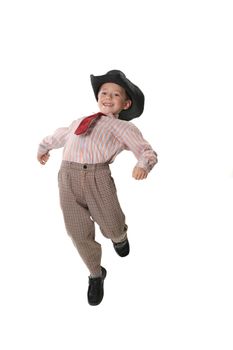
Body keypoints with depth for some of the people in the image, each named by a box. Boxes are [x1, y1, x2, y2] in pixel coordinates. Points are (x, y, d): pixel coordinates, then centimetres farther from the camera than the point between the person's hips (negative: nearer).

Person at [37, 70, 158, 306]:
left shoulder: (123, 128, 11)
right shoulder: (80, 122, 26)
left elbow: (147, 151, 0)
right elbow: (61, 135, 46)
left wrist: (143, 165, -22)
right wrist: (44, 147, 59)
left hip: (98, 176, -3)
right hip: (68, 177, 4)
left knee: (112, 228, 3)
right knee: (79, 233, 4)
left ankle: (119, 236, 44)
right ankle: (96, 275, 29)